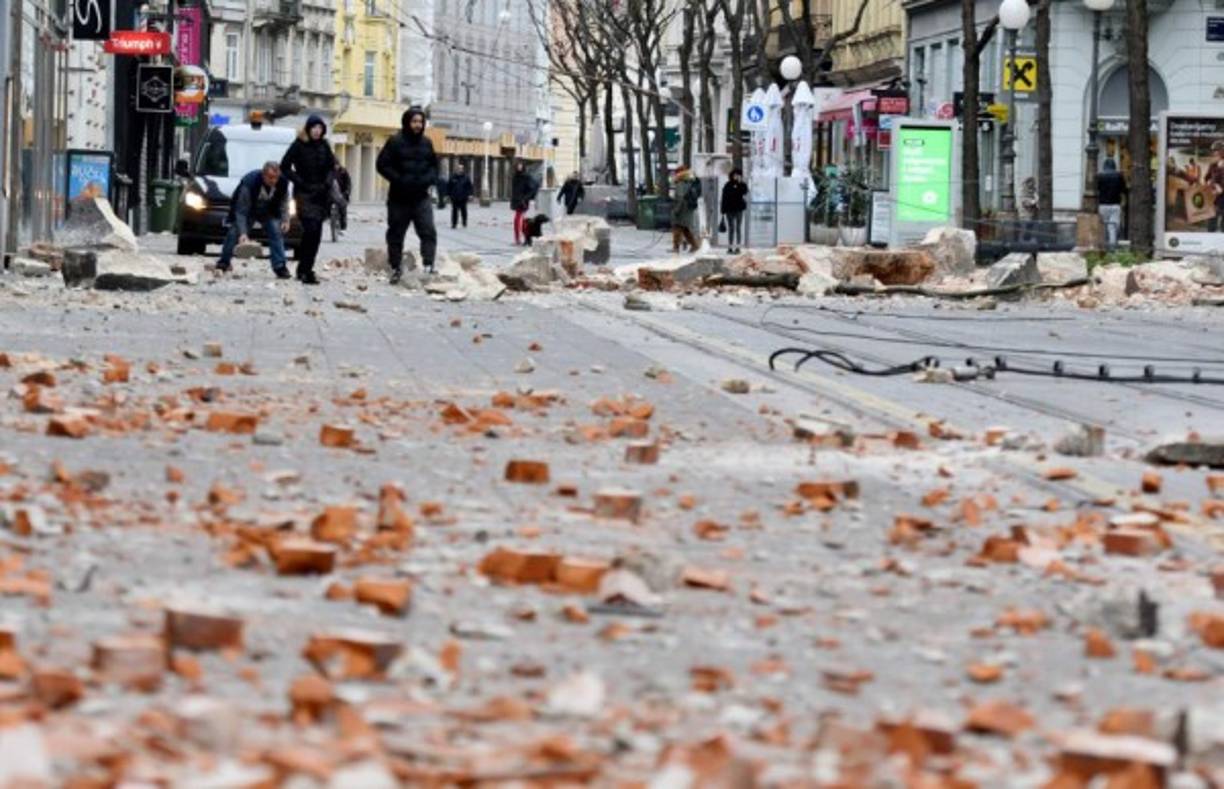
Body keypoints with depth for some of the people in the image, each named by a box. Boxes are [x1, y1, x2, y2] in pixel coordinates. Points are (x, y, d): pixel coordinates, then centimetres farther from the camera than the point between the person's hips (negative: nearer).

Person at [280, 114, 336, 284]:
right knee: (310, 230, -17)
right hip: (304, 194, -5)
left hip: (321, 194, 5)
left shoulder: (324, 146, 9)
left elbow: (331, 167, 16)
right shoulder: (299, 145, -4)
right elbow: (285, 167, -3)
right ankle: (305, 270, -15)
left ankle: (304, 269, 12)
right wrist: (300, 183, -9)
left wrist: (327, 183, -1)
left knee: (316, 233, 4)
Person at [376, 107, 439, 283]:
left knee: (428, 231, -12)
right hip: (399, 197, -3)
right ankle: (396, 268, 18)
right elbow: (383, 165, -8)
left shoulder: (426, 143, 8)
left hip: (421, 197, 3)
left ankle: (428, 265, -13)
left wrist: (429, 179, 0)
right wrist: (399, 180, -16)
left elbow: (434, 165, 19)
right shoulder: (395, 142, -7)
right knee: (396, 233, 7)